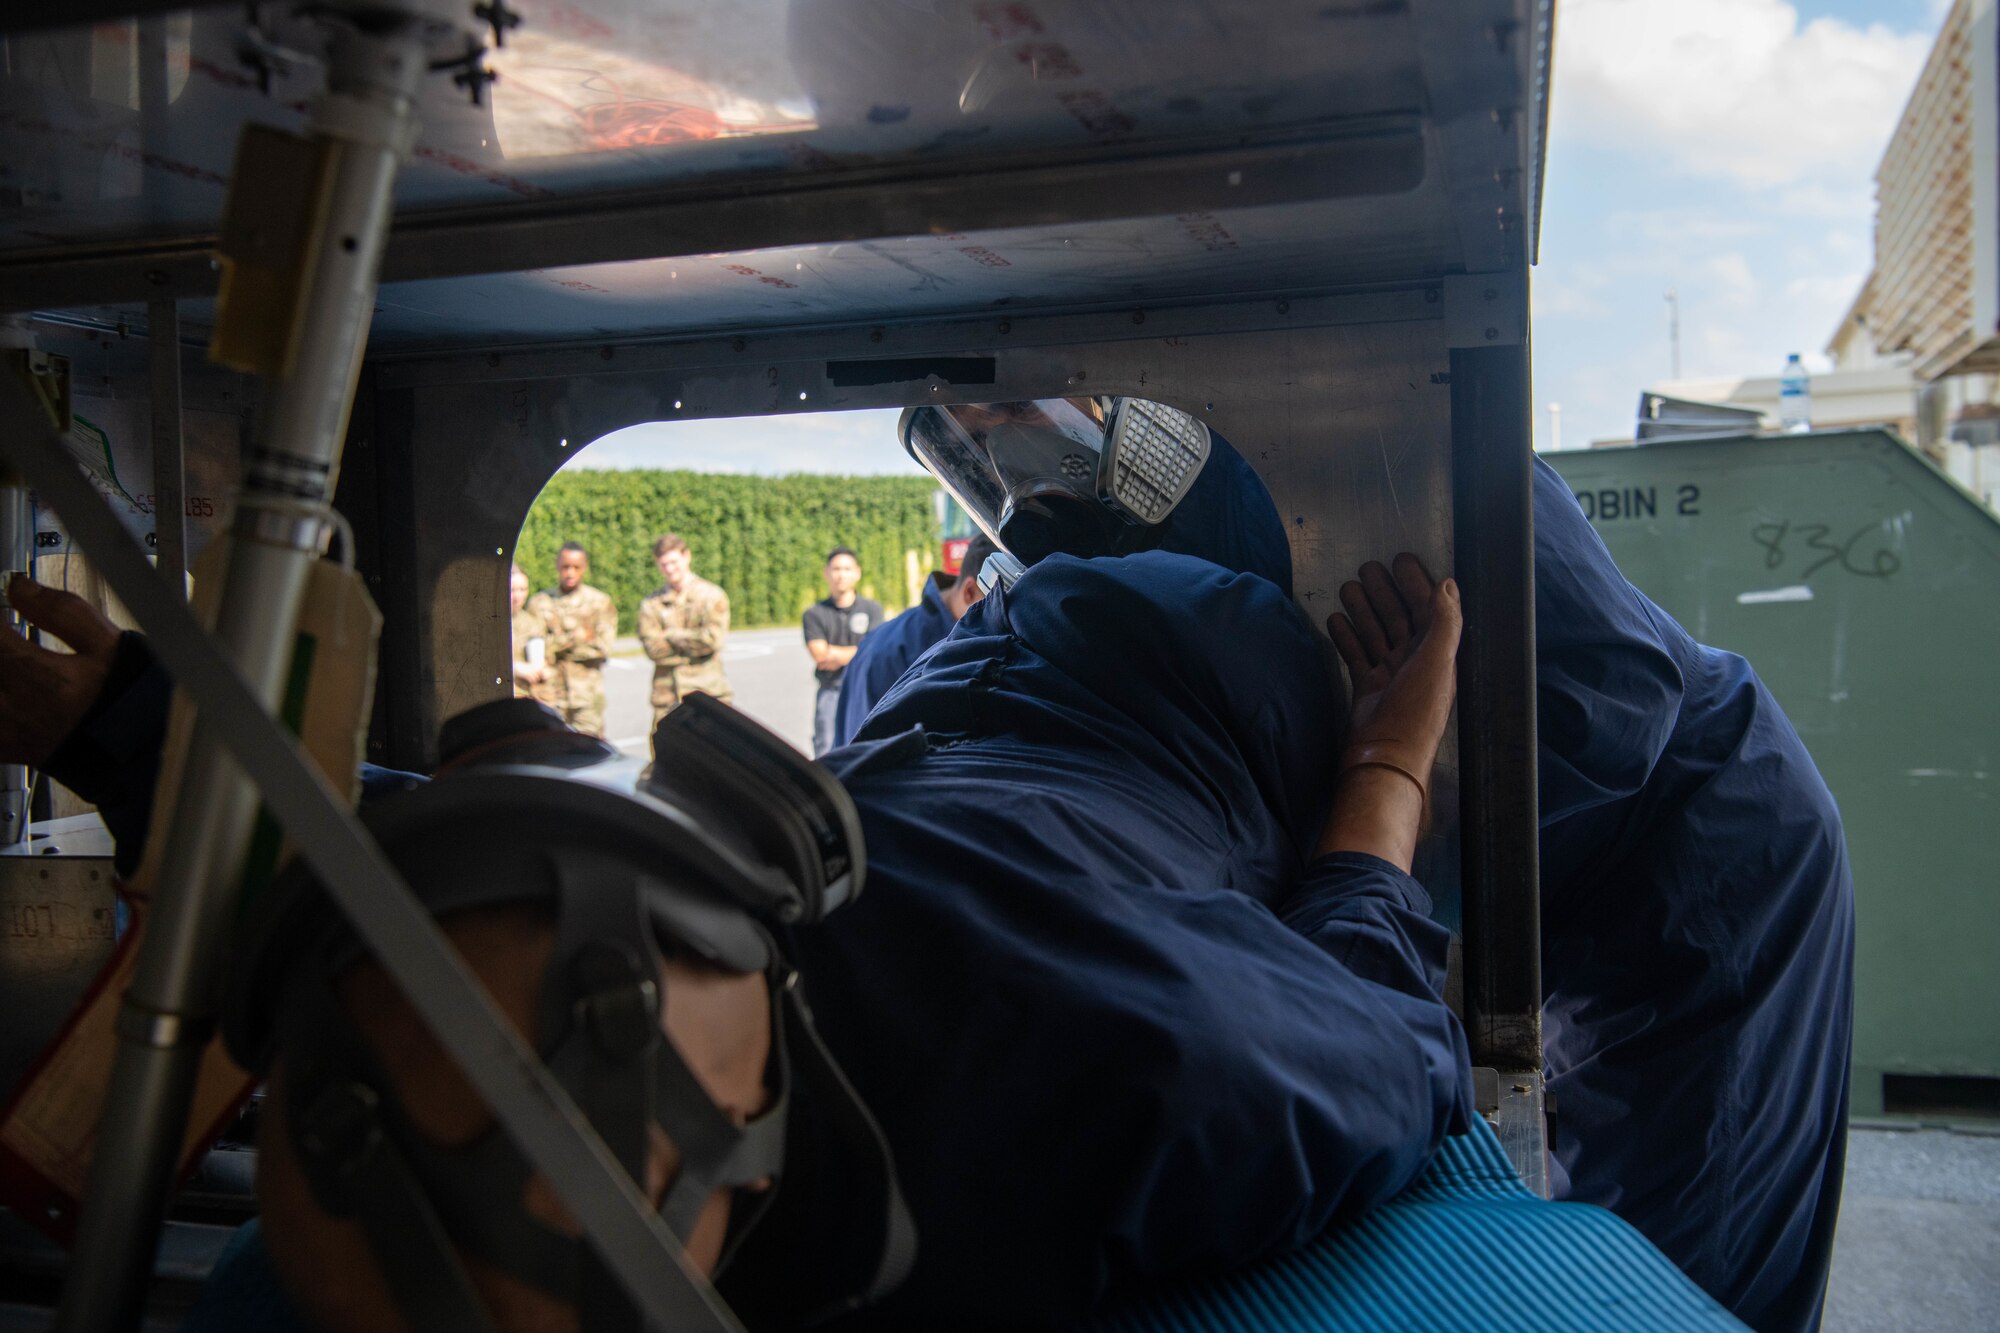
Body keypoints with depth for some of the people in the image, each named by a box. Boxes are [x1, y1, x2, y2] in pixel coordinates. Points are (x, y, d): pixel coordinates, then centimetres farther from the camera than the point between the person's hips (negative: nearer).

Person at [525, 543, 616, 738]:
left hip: (587, 696, -1)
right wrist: (574, 638, -9)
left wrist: (557, 647, -4)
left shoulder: (600, 602, 8)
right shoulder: (539, 602, 10)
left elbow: (603, 647, -4)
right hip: (550, 696, 1)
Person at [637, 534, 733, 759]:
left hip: (707, 691, -2)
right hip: (667, 696, 2)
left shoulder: (712, 596, 5)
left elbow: (712, 639, -8)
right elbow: (652, 647, -2)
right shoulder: (651, 604, 11)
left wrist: (672, 636, -1)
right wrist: (691, 644, -6)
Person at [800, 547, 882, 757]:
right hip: (830, 691, 0)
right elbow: (820, 655, -4)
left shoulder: (872, 609, 6)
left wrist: (834, 654, -2)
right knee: (825, 750, -3)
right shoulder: (815, 613, 6)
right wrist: (856, 653, -1)